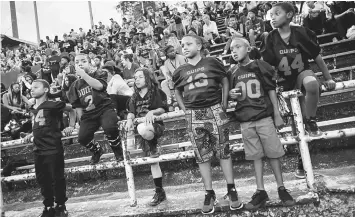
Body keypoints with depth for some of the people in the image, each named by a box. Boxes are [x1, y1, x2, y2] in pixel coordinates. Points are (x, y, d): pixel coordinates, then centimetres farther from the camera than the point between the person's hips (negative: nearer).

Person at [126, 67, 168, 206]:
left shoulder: (157, 92, 3)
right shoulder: (134, 97, 17)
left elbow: (163, 109, -5)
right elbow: (131, 112, 9)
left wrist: (152, 112, -23)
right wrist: (129, 119, -12)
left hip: (155, 125, -4)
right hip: (141, 129, 4)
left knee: (142, 129, -40)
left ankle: (154, 148, -11)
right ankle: (159, 193, 9)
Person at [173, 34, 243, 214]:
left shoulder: (212, 62, 2)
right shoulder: (180, 71, 8)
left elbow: (225, 81, 11)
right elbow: (177, 92, 21)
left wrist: (224, 104, 2)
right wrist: (185, 110, 8)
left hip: (214, 110, -2)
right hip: (194, 115, 2)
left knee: (223, 151, 1)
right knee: (202, 156, 5)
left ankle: (231, 190, 13)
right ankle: (209, 194, 15)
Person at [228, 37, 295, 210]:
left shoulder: (260, 66, -1)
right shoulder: (232, 72, 7)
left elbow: (271, 90, 1)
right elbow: (230, 94, 19)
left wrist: (277, 114, -2)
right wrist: (231, 94, -6)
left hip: (264, 117, -2)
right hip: (245, 121, 3)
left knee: (273, 153, 3)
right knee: (256, 156, 7)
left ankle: (281, 188, 15)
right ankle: (260, 191, 14)